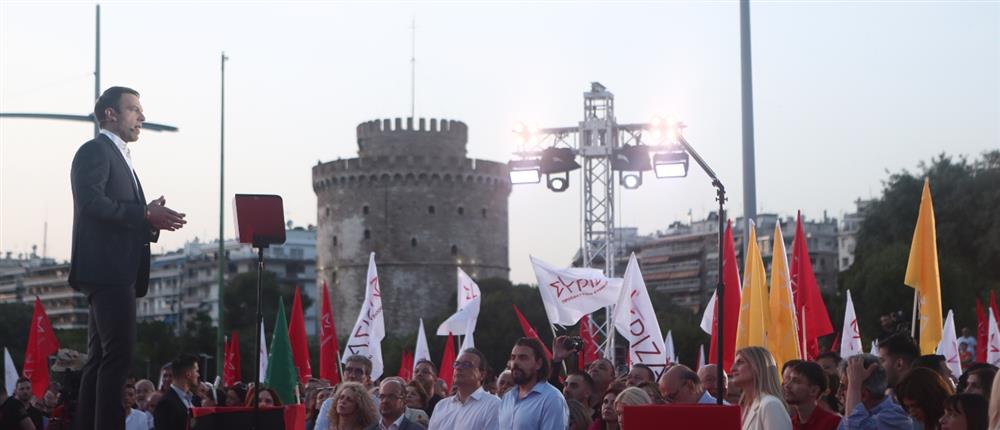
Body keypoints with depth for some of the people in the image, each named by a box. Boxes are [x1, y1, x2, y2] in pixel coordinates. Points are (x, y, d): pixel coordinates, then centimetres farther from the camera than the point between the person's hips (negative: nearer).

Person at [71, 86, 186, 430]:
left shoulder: (120, 157, 27)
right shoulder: (94, 151, -4)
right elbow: (91, 201, -19)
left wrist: (151, 221, 6)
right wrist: (146, 215, -18)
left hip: (118, 272, 10)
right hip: (106, 269, -10)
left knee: (101, 359, 8)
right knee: (119, 353, -16)